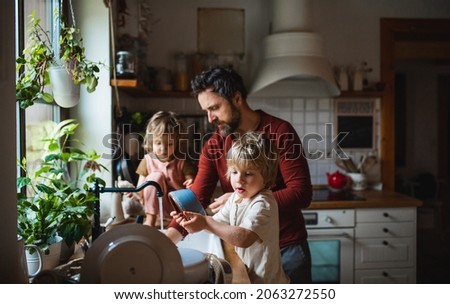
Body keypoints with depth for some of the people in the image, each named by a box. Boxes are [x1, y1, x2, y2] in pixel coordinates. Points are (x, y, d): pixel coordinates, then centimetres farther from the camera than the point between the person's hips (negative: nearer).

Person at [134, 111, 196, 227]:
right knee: (156, 176, -24)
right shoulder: (148, 160, -2)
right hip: (156, 204, 2)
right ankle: (150, 219, -16)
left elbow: (190, 179, -6)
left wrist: (191, 185, -30)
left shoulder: (182, 161, -5)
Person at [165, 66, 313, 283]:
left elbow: (301, 194, -19)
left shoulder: (280, 132, -14)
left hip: (287, 249, -3)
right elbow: (197, 198, -10)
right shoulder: (213, 146, -2)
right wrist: (170, 235, -27)